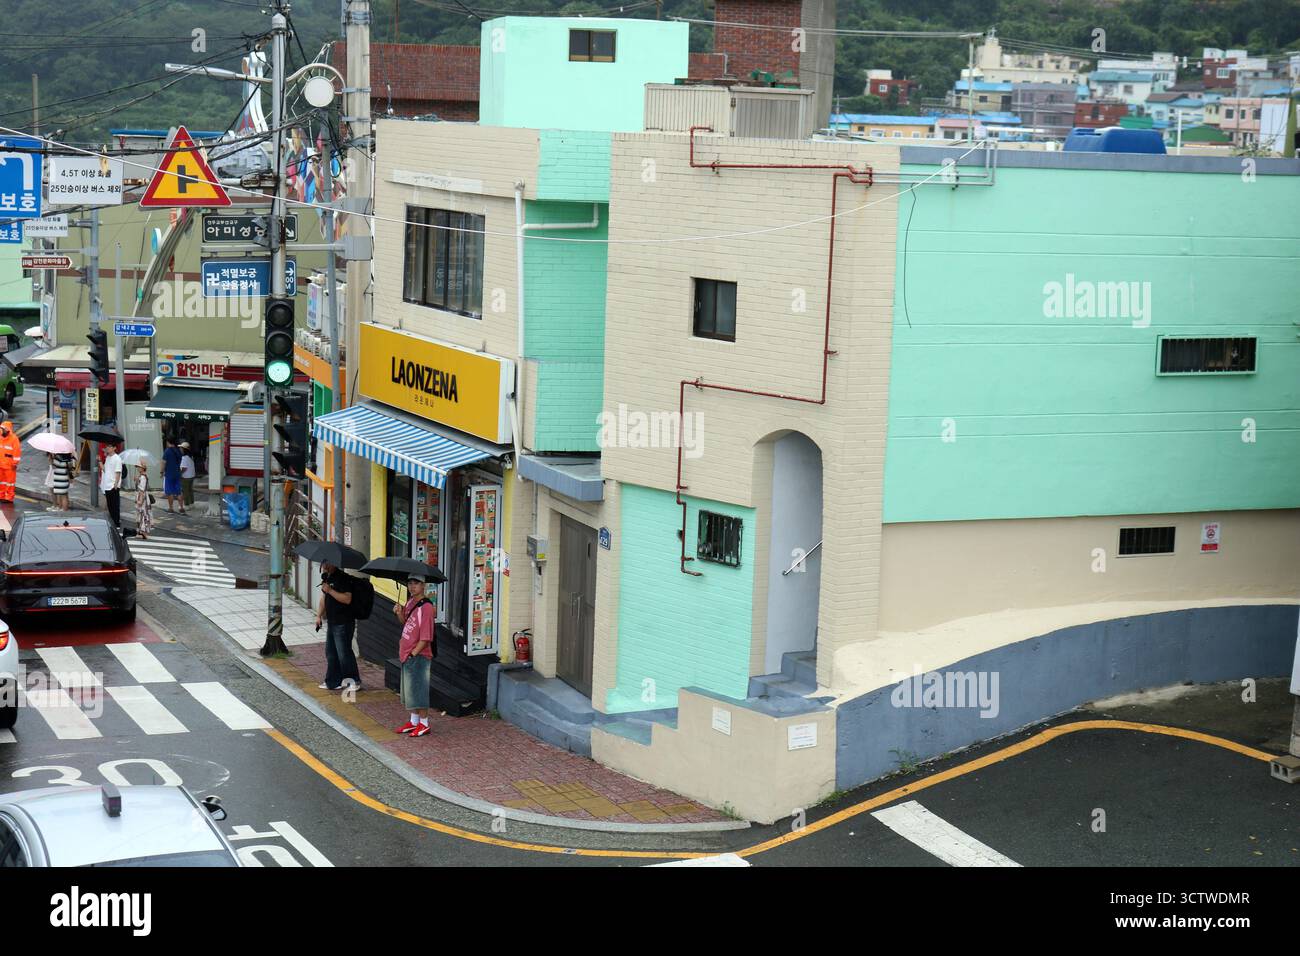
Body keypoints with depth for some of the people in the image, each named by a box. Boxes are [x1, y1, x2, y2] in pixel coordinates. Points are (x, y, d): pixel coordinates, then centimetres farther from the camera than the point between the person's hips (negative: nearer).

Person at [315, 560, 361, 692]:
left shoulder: (343, 578, -15)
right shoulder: (327, 578, 13)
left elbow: (347, 599, -24)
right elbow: (324, 598, 23)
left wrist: (330, 590, -25)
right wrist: (319, 615, 17)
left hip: (343, 623, -9)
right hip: (331, 622, 9)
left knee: (344, 653, -6)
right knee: (330, 653, 13)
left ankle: (355, 681, 4)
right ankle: (333, 682, 21)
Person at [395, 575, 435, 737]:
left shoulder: (426, 607, -18)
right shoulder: (410, 602, 8)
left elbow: (426, 637, -20)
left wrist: (413, 653, -18)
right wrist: (399, 612, 4)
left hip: (419, 655, -9)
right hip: (407, 655, 9)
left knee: (418, 689, -2)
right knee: (409, 688, 16)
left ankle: (424, 723, 9)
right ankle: (414, 721, 27)